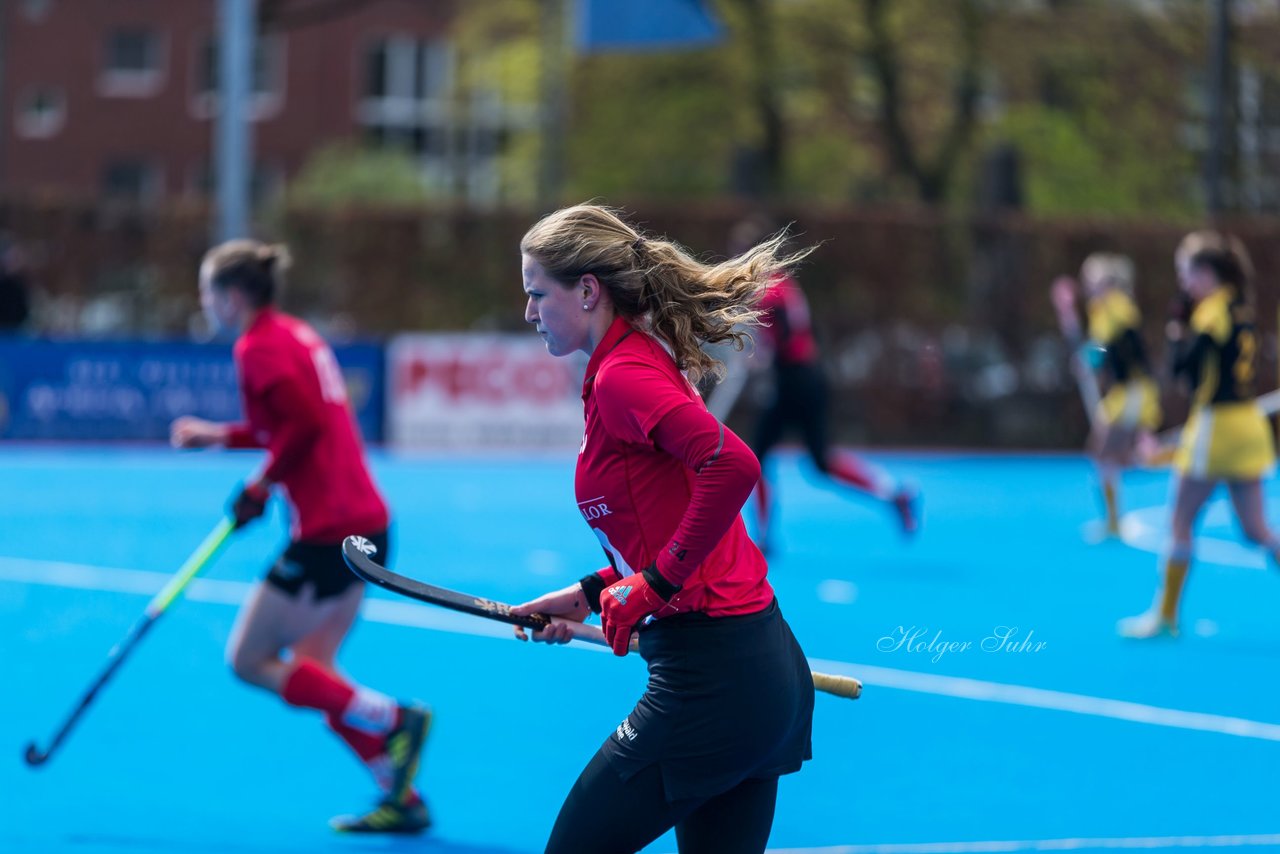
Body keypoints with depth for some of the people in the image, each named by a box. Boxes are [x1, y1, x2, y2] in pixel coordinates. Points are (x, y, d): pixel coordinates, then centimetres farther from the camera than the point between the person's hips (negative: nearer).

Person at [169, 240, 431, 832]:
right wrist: (221, 435, 23)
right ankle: (403, 800, 9)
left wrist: (262, 486, -11)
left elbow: (306, 423, -23)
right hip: (366, 521, 9)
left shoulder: (259, 347, -11)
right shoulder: (296, 335, 17)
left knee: (249, 661, 1)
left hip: (327, 531, -9)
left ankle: (395, 720, -8)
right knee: (311, 674, 14)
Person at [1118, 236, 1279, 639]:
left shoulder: (1214, 310, -12)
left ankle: (1165, 615, 7)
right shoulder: (1241, 308, 13)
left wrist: (1177, 337, 1)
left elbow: (1182, 365, -16)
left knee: (1181, 523, 1)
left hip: (1216, 425, -8)